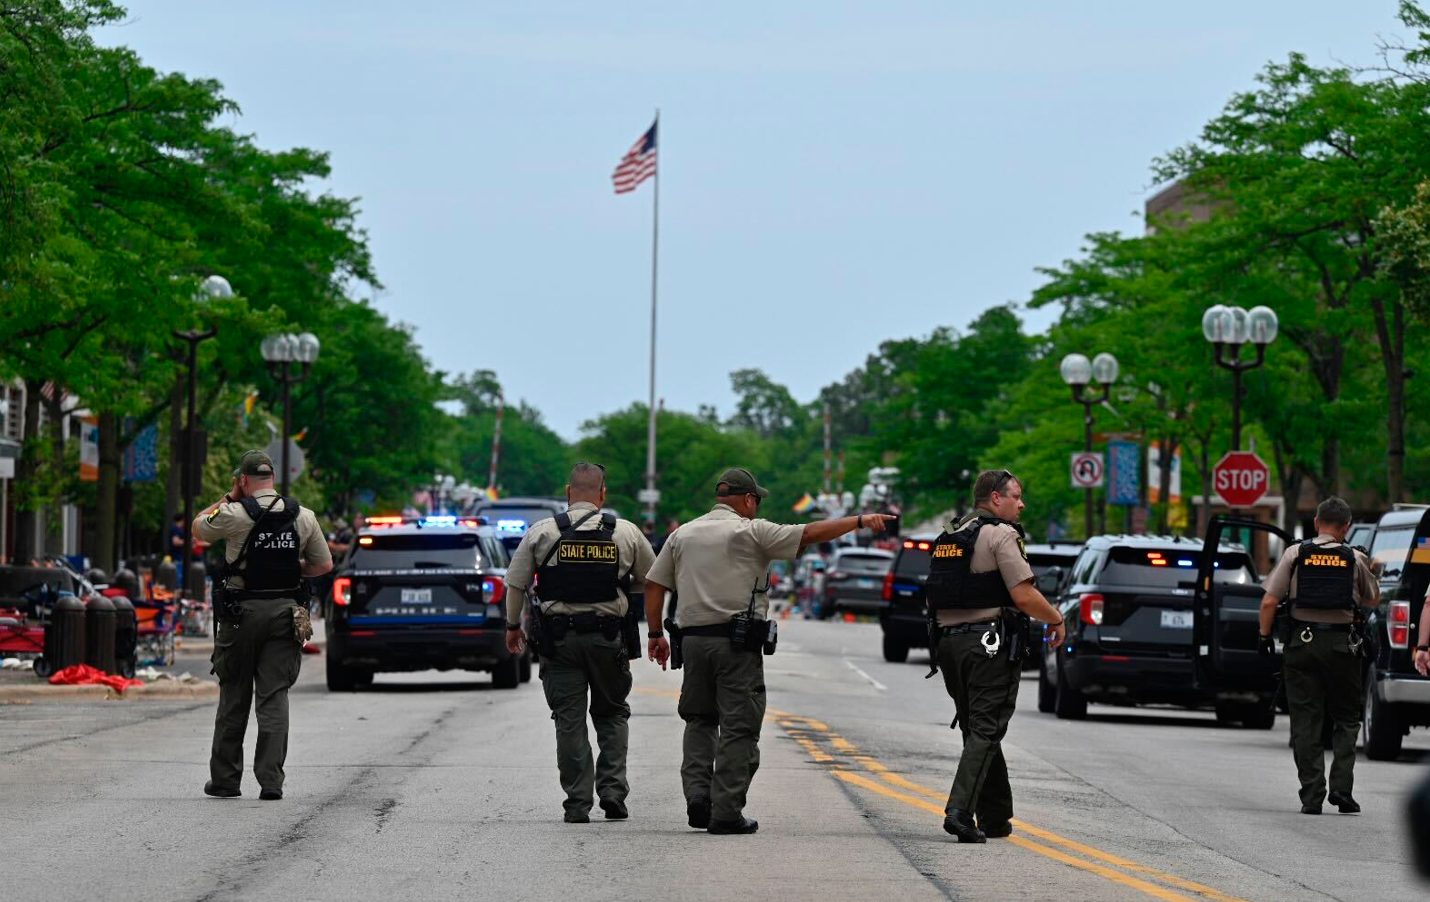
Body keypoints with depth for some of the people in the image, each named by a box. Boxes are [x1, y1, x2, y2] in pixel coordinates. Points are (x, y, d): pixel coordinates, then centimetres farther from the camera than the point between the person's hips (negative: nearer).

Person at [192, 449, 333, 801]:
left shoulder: (234, 514, -9)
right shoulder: (303, 517, 2)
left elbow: (198, 526, 11)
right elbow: (324, 565, 9)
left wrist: (229, 497, 14)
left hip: (242, 612, -2)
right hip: (285, 613, 2)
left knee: (234, 698, 8)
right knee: (274, 698, 1)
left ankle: (225, 780, 14)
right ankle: (271, 781, -7)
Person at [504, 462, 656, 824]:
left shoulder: (542, 532, -2)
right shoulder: (626, 532, 0)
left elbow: (515, 583, 2)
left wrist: (513, 626, 17)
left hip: (559, 639, -1)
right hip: (609, 638, 1)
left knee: (569, 720, 4)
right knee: (612, 714, 15)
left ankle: (578, 803, 2)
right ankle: (612, 792, 4)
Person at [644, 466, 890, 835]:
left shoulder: (682, 534, 13)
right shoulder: (751, 531, -3)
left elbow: (654, 584, 12)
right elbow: (810, 534, -7)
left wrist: (656, 634, 18)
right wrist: (859, 521, -1)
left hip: (692, 639, 5)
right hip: (737, 642, -5)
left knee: (700, 721, 16)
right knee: (738, 727, -2)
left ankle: (697, 797, 1)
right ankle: (726, 812, -5)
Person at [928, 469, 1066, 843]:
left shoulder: (948, 537, 16)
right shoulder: (1000, 534, -9)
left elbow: (938, 596, 21)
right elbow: (1024, 595, -15)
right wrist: (1056, 620, -1)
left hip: (948, 640, 8)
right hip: (990, 644, -8)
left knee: (978, 729, 15)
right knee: (985, 731, -7)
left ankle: (996, 818, 19)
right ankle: (960, 810, -20)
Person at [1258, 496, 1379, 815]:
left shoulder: (1295, 554, -1)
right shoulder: (1355, 559, 0)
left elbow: (1269, 602, -5)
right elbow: (1373, 600, 14)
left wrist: (1265, 635, 6)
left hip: (1302, 643, 0)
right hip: (1342, 643, 0)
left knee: (1305, 722, 5)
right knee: (1346, 719, 12)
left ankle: (1312, 797, 2)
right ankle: (1341, 786, -2)